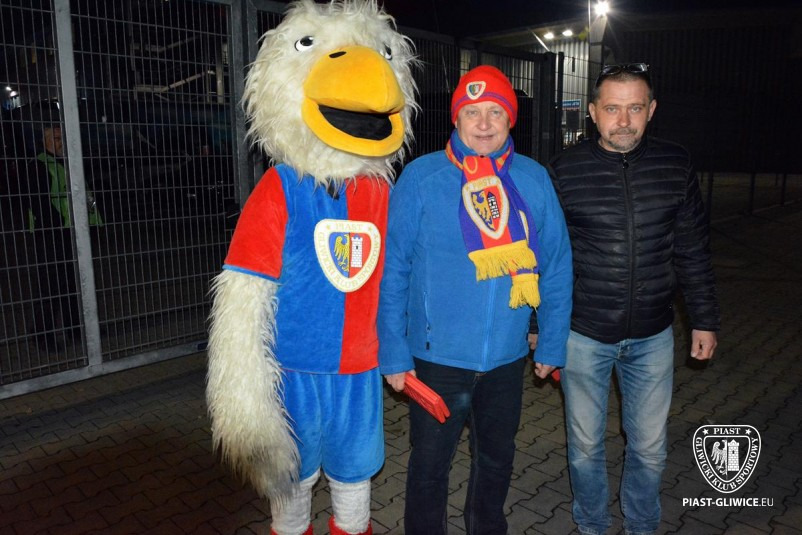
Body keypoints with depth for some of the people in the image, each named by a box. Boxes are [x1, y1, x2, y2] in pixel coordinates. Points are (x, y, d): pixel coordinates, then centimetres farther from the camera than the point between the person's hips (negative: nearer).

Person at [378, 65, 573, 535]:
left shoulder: (534, 179, -1)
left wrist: (552, 343, 4)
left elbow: (556, 264, 3)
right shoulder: (421, 177, -10)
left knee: (498, 459, 23)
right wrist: (393, 352, -9)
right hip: (437, 356, -3)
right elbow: (393, 270, -9)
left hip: (508, 356, 3)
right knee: (430, 465, 14)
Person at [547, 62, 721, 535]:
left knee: (650, 447, 16)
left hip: (653, 336, 2)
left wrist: (705, 319, 7)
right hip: (584, 335, -1)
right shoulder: (565, 171, -9)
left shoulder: (676, 166, -2)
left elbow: (694, 251, 6)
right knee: (586, 446, 14)